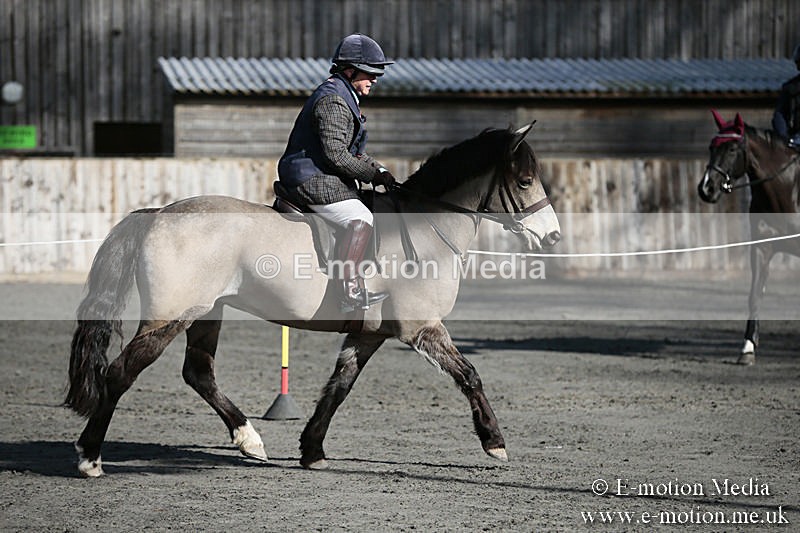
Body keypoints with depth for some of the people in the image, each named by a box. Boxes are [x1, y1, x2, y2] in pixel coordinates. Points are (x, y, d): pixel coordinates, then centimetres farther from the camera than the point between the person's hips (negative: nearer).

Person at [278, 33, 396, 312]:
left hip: (322, 178, 11)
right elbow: (336, 155, -22)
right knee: (361, 220, -24)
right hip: (313, 181, -11)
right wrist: (372, 174, -15)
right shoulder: (332, 101, -15)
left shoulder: (345, 98, 20)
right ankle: (351, 290, -29)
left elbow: (353, 152, 26)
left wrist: (380, 170, 11)